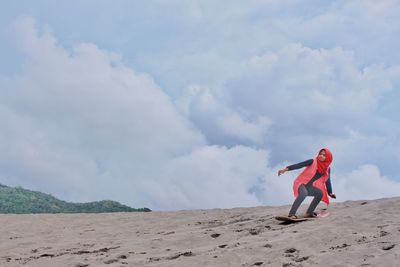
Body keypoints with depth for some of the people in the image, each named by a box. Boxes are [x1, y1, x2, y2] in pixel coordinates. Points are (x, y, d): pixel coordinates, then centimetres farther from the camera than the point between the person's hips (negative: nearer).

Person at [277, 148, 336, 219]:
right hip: (301, 183, -6)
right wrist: (286, 169, -32)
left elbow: (327, 181, 10)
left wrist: (330, 193, 0)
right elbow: (299, 165, -21)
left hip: (309, 187, 6)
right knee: (304, 193, -35)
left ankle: (309, 213, -6)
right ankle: (291, 214, -37)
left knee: (320, 193, -17)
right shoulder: (313, 162, -14)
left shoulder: (327, 169, 1)